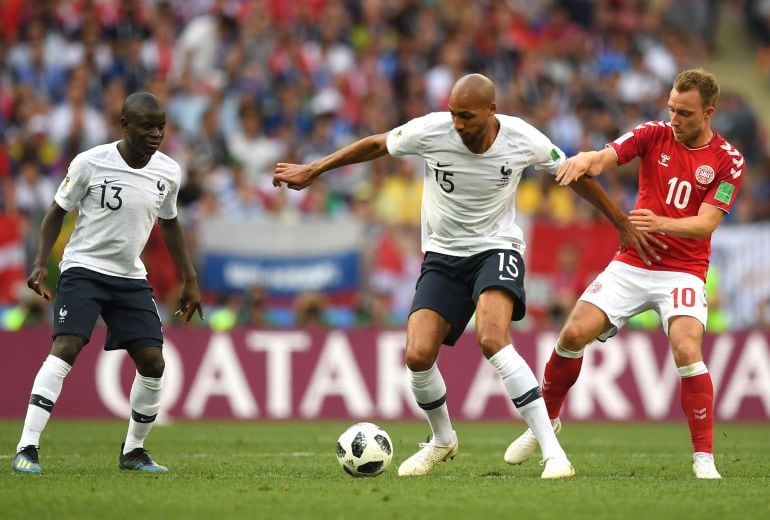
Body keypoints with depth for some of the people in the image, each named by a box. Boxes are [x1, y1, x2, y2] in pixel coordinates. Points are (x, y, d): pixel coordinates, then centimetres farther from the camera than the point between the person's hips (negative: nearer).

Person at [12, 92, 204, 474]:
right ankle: (27, 449, -23)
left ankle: (133, 451, 17)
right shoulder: (90, 163, -14)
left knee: (153, 362, -2)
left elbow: (169, 224, 16)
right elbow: (57, 212, -2)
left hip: (131, 278, 5)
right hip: (83, 270, -5)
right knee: (65, 347, -22)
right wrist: (40, 264, -12)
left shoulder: (168, 172, -1)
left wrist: (189, 280, 17)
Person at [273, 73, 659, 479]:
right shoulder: (430, 131, -16)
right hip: (442, 256, 3)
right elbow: (376, 145, 3)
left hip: (496, 249, -3)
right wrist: (311, 171, 9)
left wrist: (622, 224, 11)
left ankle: (552, 451, -28)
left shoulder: (523, 140, -15)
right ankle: (442, 440, 19)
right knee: (418, 356, -14)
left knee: (492, 339, -31)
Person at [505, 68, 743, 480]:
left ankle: (704, 458, -16)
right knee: (574, 333, -9)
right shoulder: (653, 135, 0)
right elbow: (605, 157, -14)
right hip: (631, 264, 3)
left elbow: (706, 223, -15)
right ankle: (546, 420, 15)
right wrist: (585, 160, -39)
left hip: (683, 272, -3)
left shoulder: (727, 161, -6)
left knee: (687, 351, -25)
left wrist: (660, 223, -34)